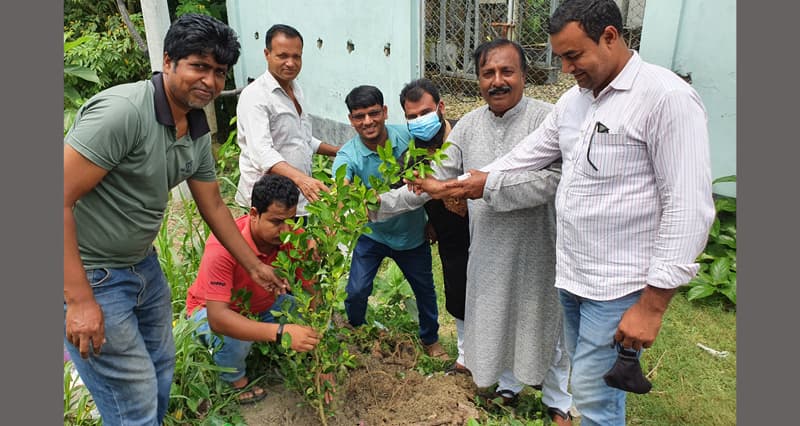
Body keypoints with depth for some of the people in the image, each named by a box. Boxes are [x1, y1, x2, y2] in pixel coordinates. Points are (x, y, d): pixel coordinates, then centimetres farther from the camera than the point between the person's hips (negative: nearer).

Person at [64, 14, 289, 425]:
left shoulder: (198, 131, 2)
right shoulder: (122, 110, -25)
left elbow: (213, 205, 13)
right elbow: (59, 199, -26)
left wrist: (254, 265, 19)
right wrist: (79, 300, -26)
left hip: (142, 264, 9)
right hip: (87, 275, -8)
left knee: (160, 369, 23)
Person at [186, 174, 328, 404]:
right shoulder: (223, 247, -37)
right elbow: (217, 318, -43)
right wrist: (280, 332, -55)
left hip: (264, 305, 5)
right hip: (213, 310, -4)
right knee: (233, 339, -35)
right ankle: (236, 381, -2)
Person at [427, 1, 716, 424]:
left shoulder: (667, 97, -15)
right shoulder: (574, 99, 9)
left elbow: (688, 208, -19)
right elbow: (530, 153, 21)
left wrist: (652, 303, -19)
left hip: (618, 285, -7)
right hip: (569, 274, 7)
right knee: (585, 376, 18)